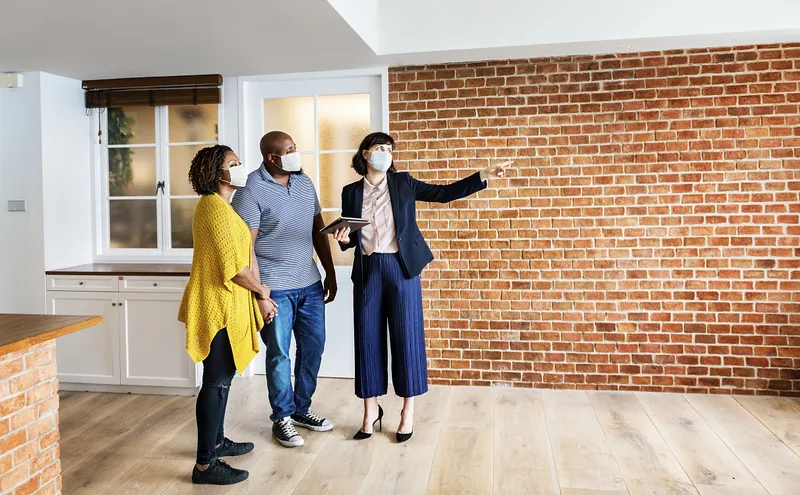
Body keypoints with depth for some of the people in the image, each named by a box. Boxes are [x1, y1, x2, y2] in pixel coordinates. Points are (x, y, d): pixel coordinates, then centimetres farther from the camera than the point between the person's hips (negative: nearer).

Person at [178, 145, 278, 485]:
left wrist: (258, 295, 7)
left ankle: (216, 442, 34)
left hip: (224, 304, 10)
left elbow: (240, 257, 14)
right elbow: (234, 267, -21)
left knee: (221, 378, 19)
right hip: (219, 306, -10)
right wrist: (262, 292, -5)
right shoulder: (216, 207, -17)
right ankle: (205, 465, 5)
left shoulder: (216, 205, 16)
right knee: (217, 382, -4)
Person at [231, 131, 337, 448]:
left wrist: (330, 273, 12)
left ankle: (301, 409, 31)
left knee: (313, 347, 13)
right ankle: (282, 418, 24)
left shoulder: (304, 182, 8)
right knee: (279, 354, 5)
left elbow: (319, 230, 13)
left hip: (310, 284, 6)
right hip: (275, 288, -6)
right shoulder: (251, 190, -12)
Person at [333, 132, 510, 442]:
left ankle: (408, 411, 16)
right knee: (368, 339, 5)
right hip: (367, 270, 2)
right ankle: (371, 410, 21)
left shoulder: (403, 183, 5)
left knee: (406, 337, 1)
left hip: (401, 268, -1)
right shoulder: (351, 192, 9)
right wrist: (343, 239, -12)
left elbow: (444, 193, 3)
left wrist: (483, 176, -5)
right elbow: (349, 238, 12)